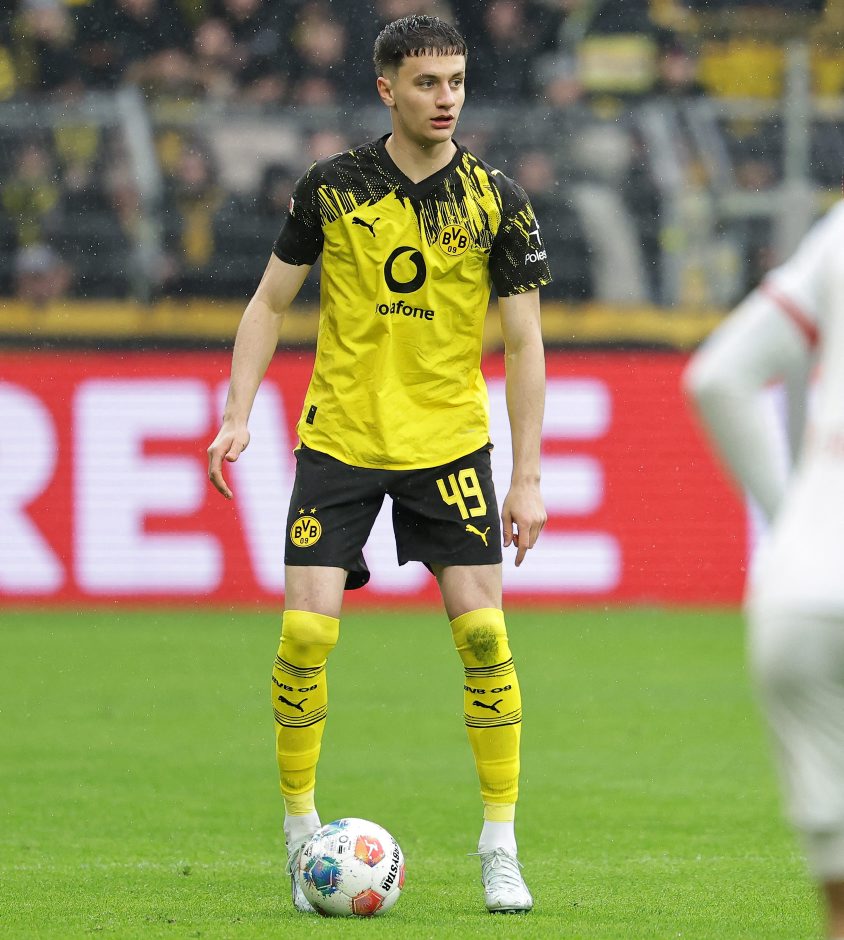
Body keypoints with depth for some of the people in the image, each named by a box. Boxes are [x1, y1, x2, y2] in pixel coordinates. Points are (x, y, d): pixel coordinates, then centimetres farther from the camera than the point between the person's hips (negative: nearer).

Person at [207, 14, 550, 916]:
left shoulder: (495, 199, -3)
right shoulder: (332, 188, -2)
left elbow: (524, 343, -1)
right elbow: (269, 302, 8)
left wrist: (528, 476, -5)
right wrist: (238, 416, -2)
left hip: (449, 437, 0)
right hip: (340, 435, 0)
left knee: (483, 632, -9)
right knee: (306, 633, -8)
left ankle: (501, 847, 2)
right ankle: (300, 829, 9)